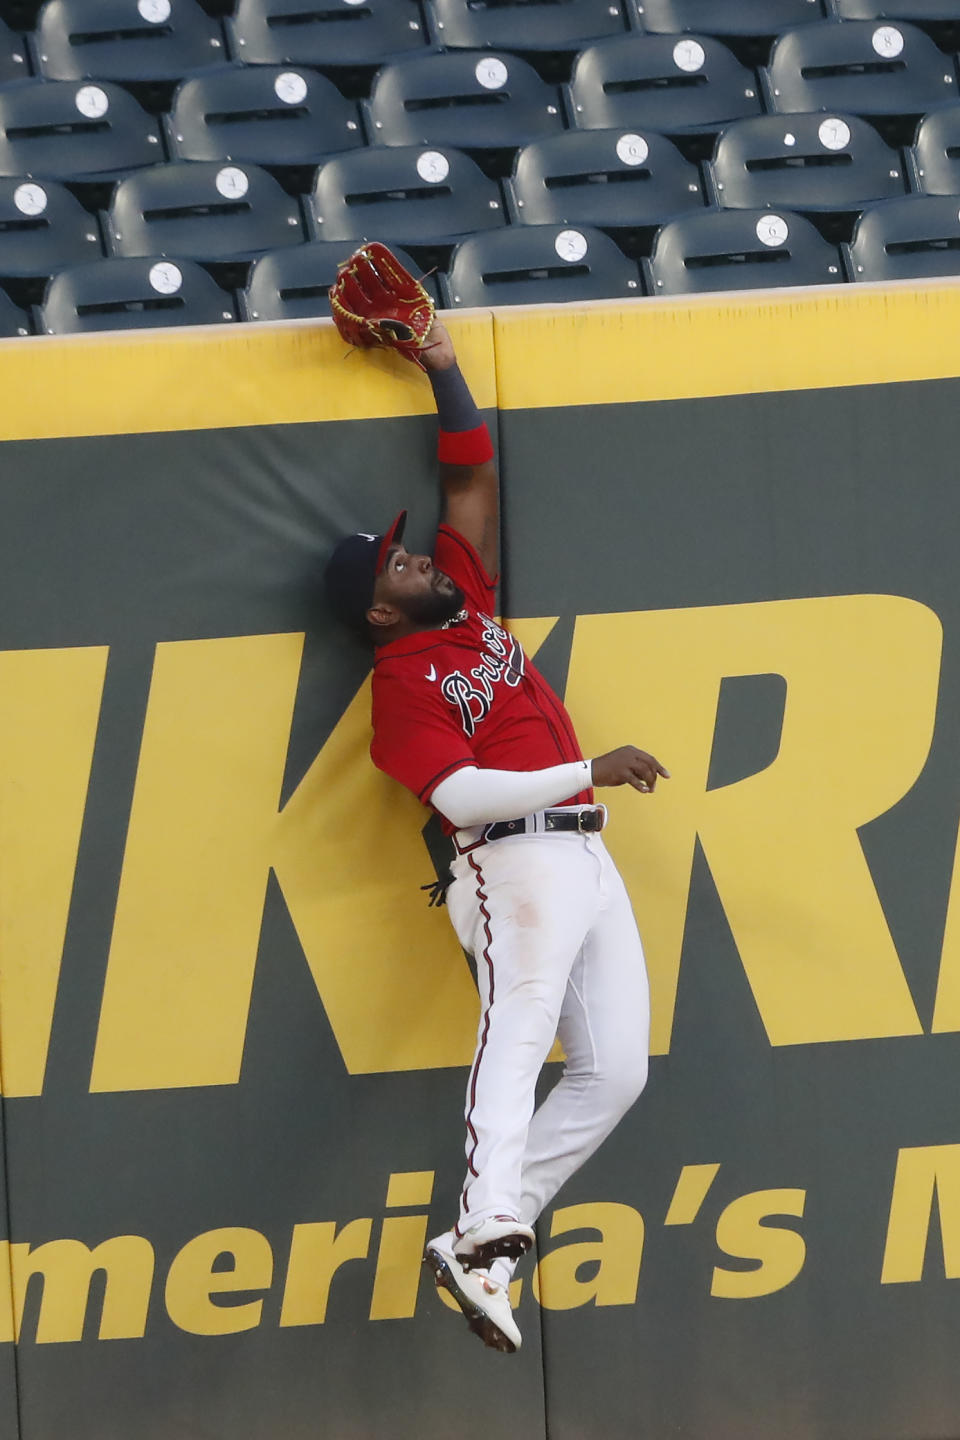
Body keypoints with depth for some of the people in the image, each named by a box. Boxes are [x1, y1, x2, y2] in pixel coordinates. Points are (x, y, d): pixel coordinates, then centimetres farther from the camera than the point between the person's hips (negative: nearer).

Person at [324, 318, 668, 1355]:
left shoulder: (466, 594, 19)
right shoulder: (403, 681, -3)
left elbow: (473, 475, 26)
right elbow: (462, 795, -16)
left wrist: (446, 373, 18)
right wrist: (589, 771, -17)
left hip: (587, 862, 8)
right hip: (516, 863, -8)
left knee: (613, 1070, -1)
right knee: (519, 1028, -29)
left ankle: (489, 1240, -5)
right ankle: (483, 1236, -47)